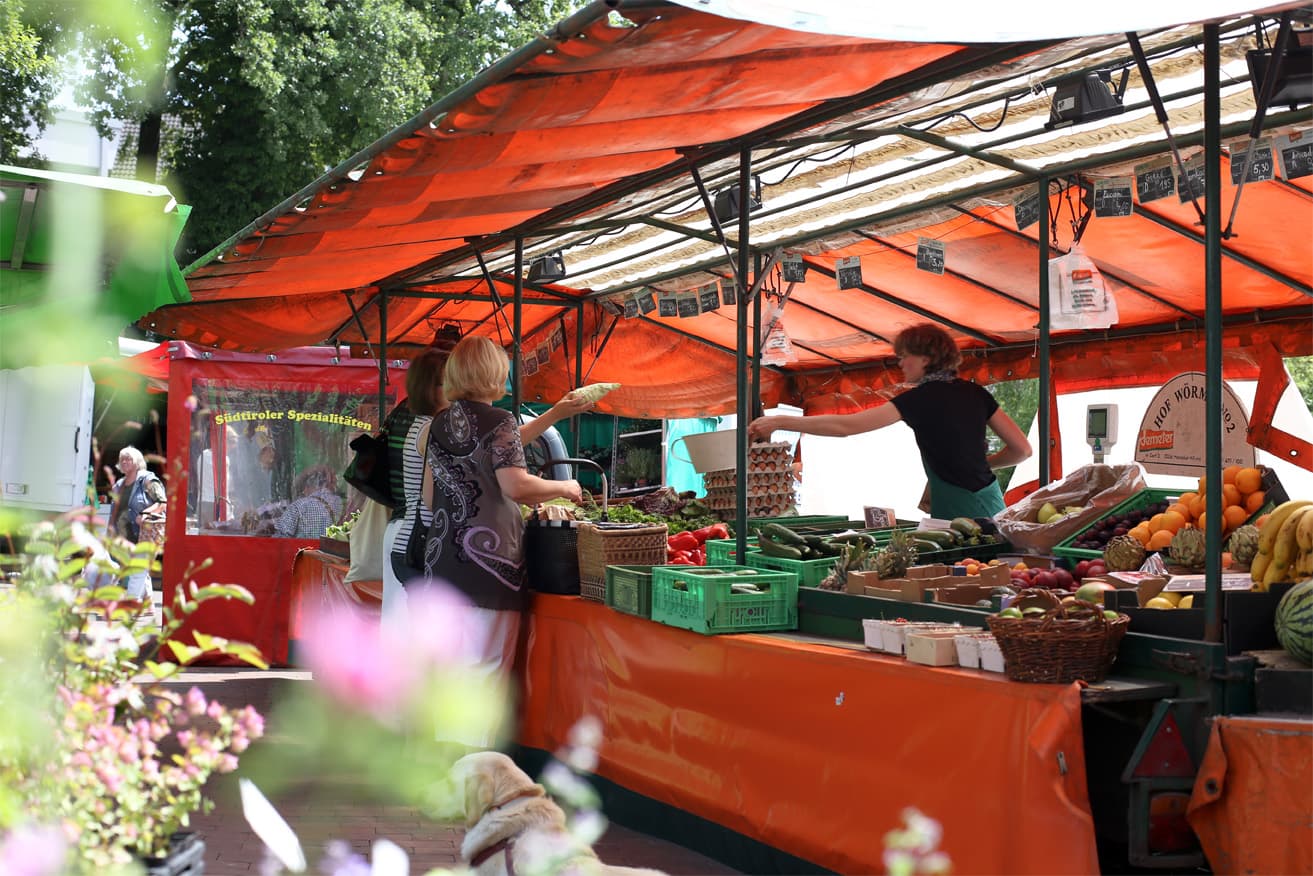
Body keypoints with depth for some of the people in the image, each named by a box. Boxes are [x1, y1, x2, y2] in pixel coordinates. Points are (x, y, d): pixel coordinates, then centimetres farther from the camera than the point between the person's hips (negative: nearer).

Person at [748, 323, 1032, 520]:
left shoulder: (921, 399, -9)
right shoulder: (976, 394, 10)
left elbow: (845, 426, -13)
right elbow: (1021, 449, 11)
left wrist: (778, 422, -9)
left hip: (957, 511, -7)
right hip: (991, 504, 7)